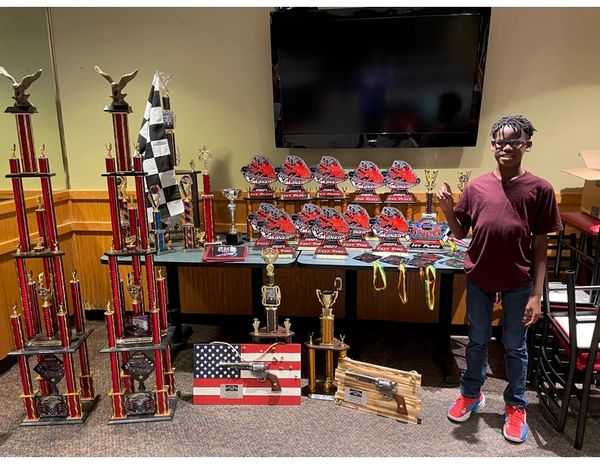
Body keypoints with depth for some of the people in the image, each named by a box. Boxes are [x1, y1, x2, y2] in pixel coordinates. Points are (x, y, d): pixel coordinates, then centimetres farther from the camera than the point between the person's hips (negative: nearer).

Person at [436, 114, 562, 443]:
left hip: (518, 283, -2)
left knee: (515, 346, 15)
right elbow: (460, 233, 4)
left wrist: (537, 294, -8)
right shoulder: (476, 187, -3)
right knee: (477, 340, 18)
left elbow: (540, 246, -6)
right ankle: (471, 394, 38)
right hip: (479, 279, 2)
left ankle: (515, 405, 36)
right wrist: (447, 208, -15)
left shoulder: (539, 189, -8)